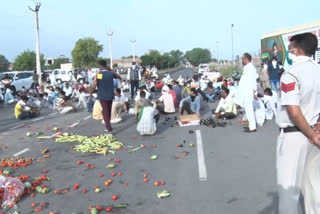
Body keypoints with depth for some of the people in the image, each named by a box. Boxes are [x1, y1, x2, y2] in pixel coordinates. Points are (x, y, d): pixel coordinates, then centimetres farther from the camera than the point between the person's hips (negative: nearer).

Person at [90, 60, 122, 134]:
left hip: (102, 96, -4)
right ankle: (108, 127, 31)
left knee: (105, 112, 1)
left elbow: (94, 86, -17)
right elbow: (119, 77, 18)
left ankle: (109, 129, -6)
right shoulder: (111, 73, -1)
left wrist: (91, 93, 0)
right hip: (110, 95, 4)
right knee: (109, 112, 18)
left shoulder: (98, 74, -12)